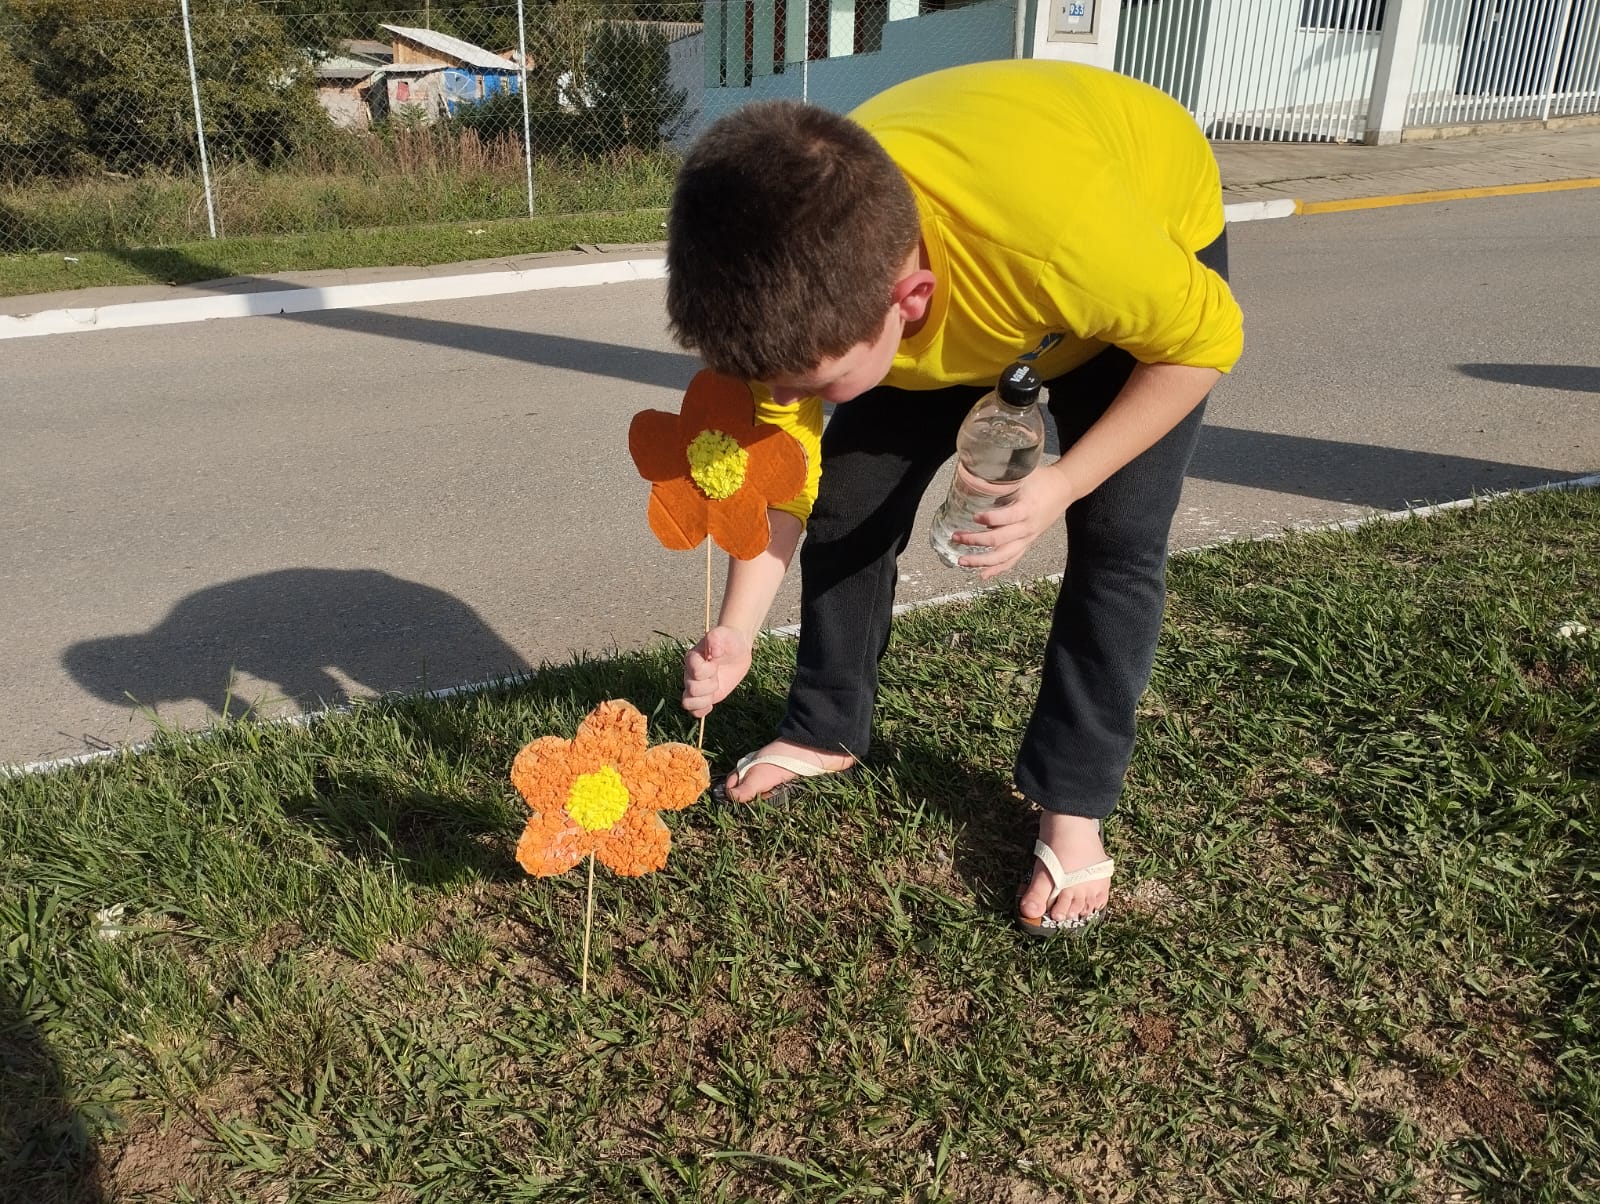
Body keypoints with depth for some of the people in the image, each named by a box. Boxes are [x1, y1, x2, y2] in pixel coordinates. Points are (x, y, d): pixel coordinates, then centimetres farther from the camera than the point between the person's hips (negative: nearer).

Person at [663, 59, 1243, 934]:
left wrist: (1063, 484, -32)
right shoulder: (805, 274, -32)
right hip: (959, 296, 4)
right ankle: (827, 730, 19)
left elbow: (1206, 339, -26)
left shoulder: (1065, 233, -47)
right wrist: (735, 632, -26)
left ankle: (1072, 804, 3)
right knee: (848, 499, -3)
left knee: (1116, 538, -16)